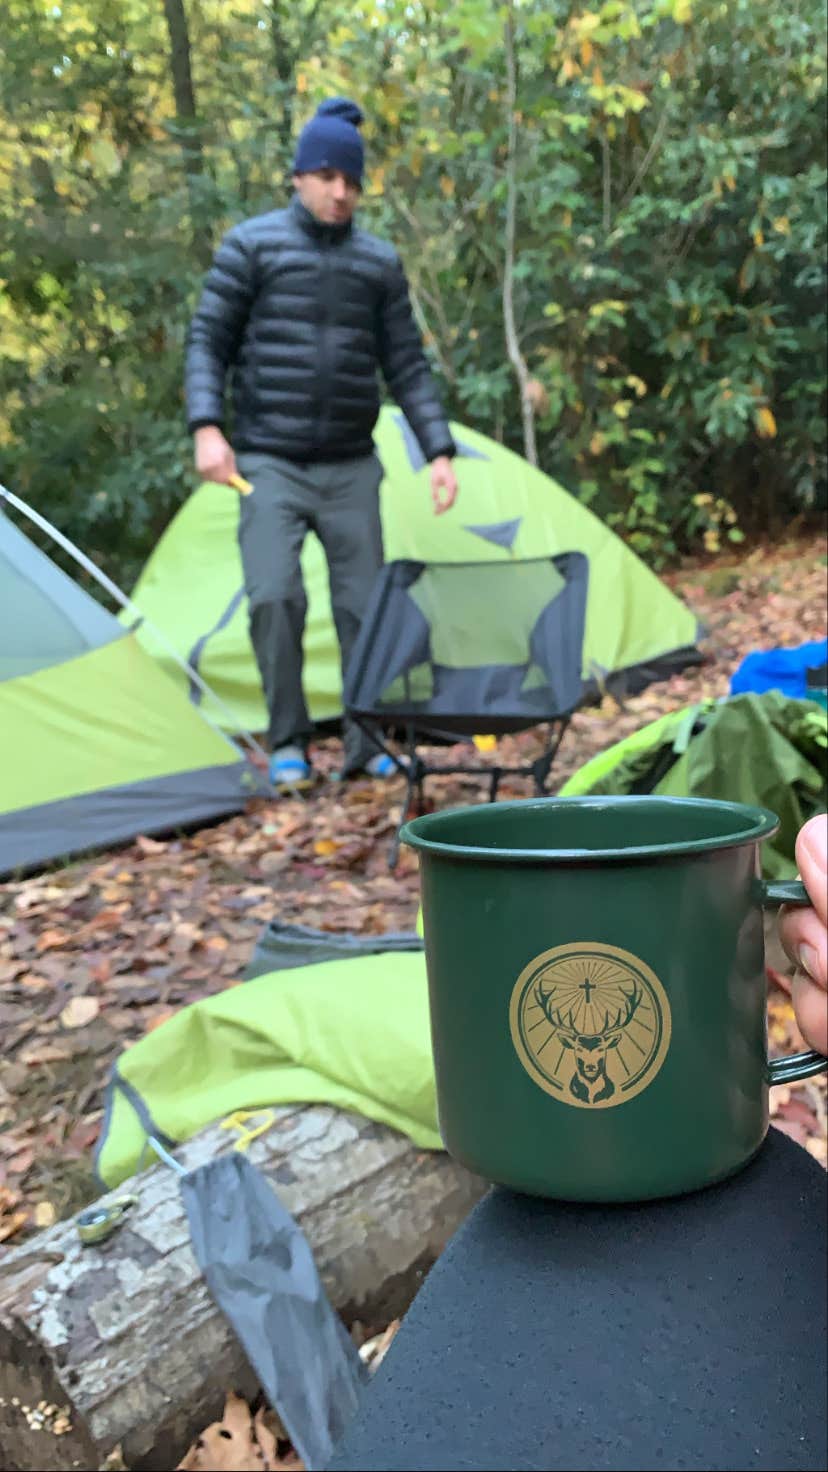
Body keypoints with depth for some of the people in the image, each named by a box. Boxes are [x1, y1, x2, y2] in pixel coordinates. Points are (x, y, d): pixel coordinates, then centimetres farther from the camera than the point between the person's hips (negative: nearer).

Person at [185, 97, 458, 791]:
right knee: (274, 595, -15)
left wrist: (439, 449, 1)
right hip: (270, 464, -2)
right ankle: (288, 742, 2)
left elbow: (408, 366, 10)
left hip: (351, 467, 3)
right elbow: (208, 342, 1)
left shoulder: (380, 261, 9)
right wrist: (206, 426, -13)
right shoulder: (253, 244, 2)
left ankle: (368, 745, 16)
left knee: (364, 605, 2)